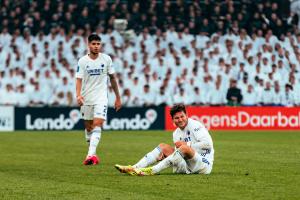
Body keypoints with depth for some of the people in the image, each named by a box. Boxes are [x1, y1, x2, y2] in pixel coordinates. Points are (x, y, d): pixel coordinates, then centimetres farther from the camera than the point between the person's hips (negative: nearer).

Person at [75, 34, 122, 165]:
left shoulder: (106, 59, 1)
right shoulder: (82, 61, -1)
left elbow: (112, 78, 9)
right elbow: (79, 79, -7)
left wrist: (118, 98, 11)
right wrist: (78, 95, -26)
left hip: (101, 97, -2)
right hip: (86, 98, 2)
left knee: (97, 124, -19)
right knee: (88, 126, 10)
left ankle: (91, 155, -29)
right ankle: (92, 153, 27)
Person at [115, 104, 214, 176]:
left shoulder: (195, 125, -8)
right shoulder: (176, 133, 13)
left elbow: (208, 144, -18)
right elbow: (179, 153, 8)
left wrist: (187, 145, -13)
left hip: (204, 164, -7)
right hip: (187, 166, 7)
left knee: (185, 148, -34)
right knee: (163, 146, 3)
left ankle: (152, 171, -35)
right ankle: (135, 168, -14)